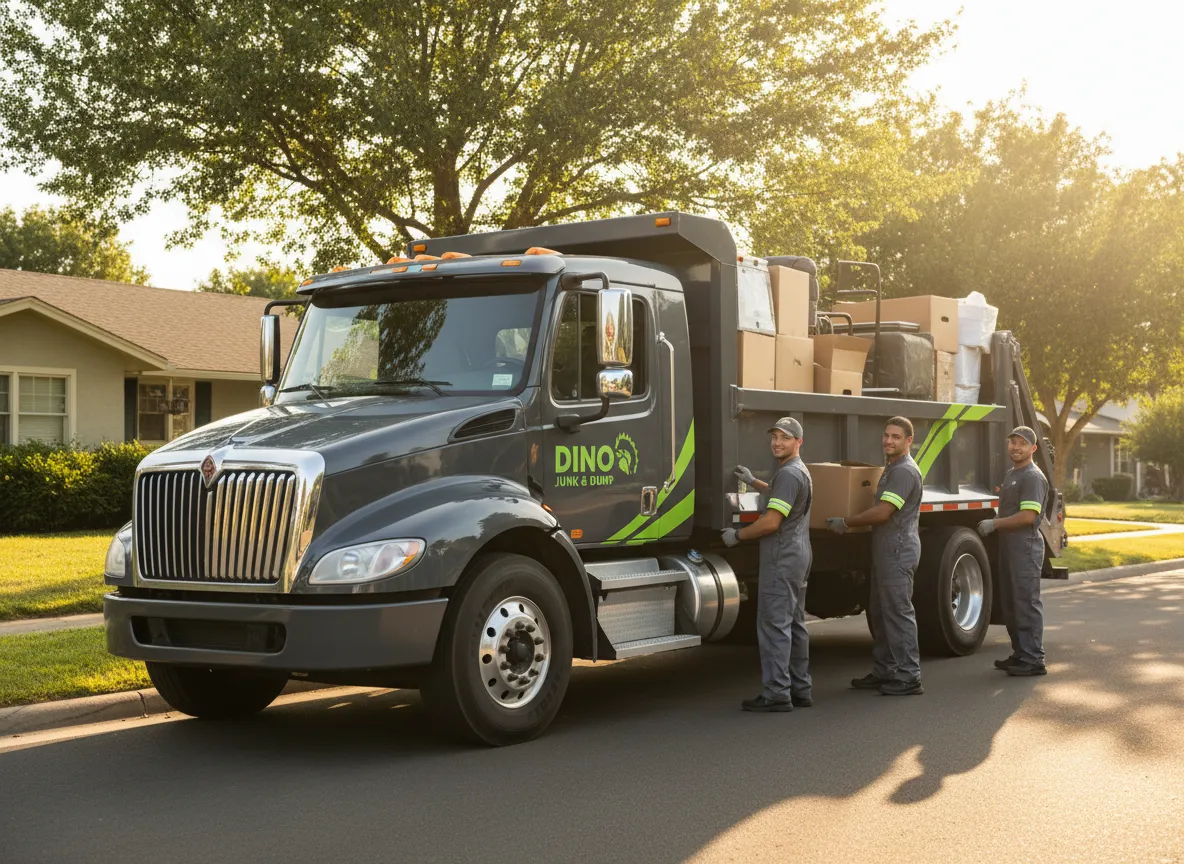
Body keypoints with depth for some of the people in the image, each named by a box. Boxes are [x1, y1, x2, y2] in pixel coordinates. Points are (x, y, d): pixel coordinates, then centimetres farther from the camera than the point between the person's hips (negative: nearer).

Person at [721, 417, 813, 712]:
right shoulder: (800, 471, 17)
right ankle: (800, 690, 17)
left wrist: (737, 535, -9)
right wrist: (753, 482, 34)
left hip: (782, 558, -11)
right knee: (794, 624, 13)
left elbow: (771, 522, -22)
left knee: (774, 624, -9)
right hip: (798, 555, 11)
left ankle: (776, 693, -10)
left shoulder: (789, 474, -17)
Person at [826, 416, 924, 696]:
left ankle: (908, 678, -5)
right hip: (886, 550, 11)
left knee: (898, 612, -8)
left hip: (898, 550, -11)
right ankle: (884, 672, 22)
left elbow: (882, 513, -20)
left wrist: (846, 523, -10)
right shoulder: (892, 469, 18)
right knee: (879, 611, 14)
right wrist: (850, 524, 18)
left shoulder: (905, 471, -15)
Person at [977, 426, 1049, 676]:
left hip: (1026, 546, -10)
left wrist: (994, 524, -15)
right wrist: (994, 525, 13)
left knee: (1027, 602, -8)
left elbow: (1027, 516, -21)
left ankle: (1033, 660, -4)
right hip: (1009, 545, 10)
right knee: (1010, 603, 15)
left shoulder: (1033, 477, -13)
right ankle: (1020, 654, 24)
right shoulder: (1010, 474, 19)